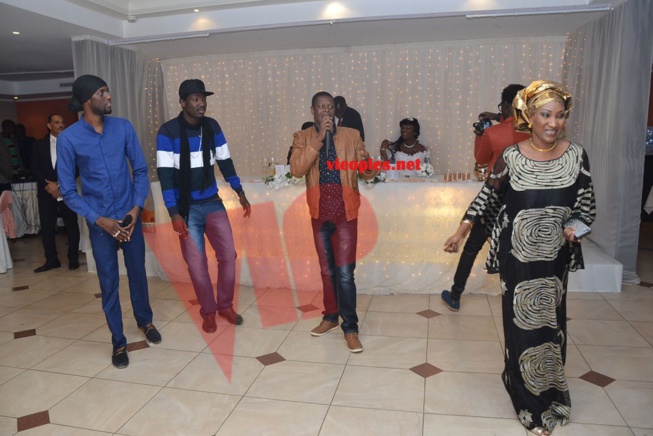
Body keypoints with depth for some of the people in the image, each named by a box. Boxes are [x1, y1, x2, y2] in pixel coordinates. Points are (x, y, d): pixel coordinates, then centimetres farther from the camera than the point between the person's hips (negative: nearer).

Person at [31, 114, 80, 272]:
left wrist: (60, 185, -10)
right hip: (46, 191, 2)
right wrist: (49, 184, -9)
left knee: (71, 225, 1)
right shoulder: (39, 144, 10)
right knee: (46, 227, 3)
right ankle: (51, 259, 13)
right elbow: (35, 169, 5)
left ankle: (73, 258, 12)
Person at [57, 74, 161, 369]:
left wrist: (137, 207, -10)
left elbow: (140, 169, 1)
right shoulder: (68, 138, -11)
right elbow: (68, 190, -7)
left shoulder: (123, 127, -5)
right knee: (109, 283, 7)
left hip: (130, 215, 2)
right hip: (100, 222, -2)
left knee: (137, 272, 16)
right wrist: (99, 220, -14)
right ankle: (118, 342, 24)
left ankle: (145, 320, 40)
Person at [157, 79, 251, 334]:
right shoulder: (168, 132, -13)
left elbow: (225, 161, 10)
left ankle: (225, 306, 23)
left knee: (228, 255, 3)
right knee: (196, 264, 3)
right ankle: (208, 312, 22)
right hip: (186, 208, -4)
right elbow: (165, 174, -15)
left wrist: (240, 193, 9)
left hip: (213, 203, 4)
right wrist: (174, 213, -21)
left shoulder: (212, 127, 1)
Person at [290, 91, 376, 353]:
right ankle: (331, 316, 31)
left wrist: (368, 166, -23)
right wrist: (318, 139, -19)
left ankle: (350, 328, 7)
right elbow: (296, 170, -14)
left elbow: (368, 174, 1)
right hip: (319, 213, 2)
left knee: (345, 272, -5)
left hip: (345, 213, -2)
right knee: (327, 270, 14)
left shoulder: (352, 136, 2)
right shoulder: (302, 138, 3)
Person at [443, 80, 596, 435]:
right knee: (521, 324, 5)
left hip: (554, 258, 2)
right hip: (517, 256, -2)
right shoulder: (511, 157, -9)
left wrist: (575, 227, -14)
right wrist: (461, 232, -1)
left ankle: (548, 395, 36)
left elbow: (586, 206, 5)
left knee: (550, 324, 14)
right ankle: (533, 405, 24)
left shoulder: (576, 156, -4)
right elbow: (487, 197, 1)